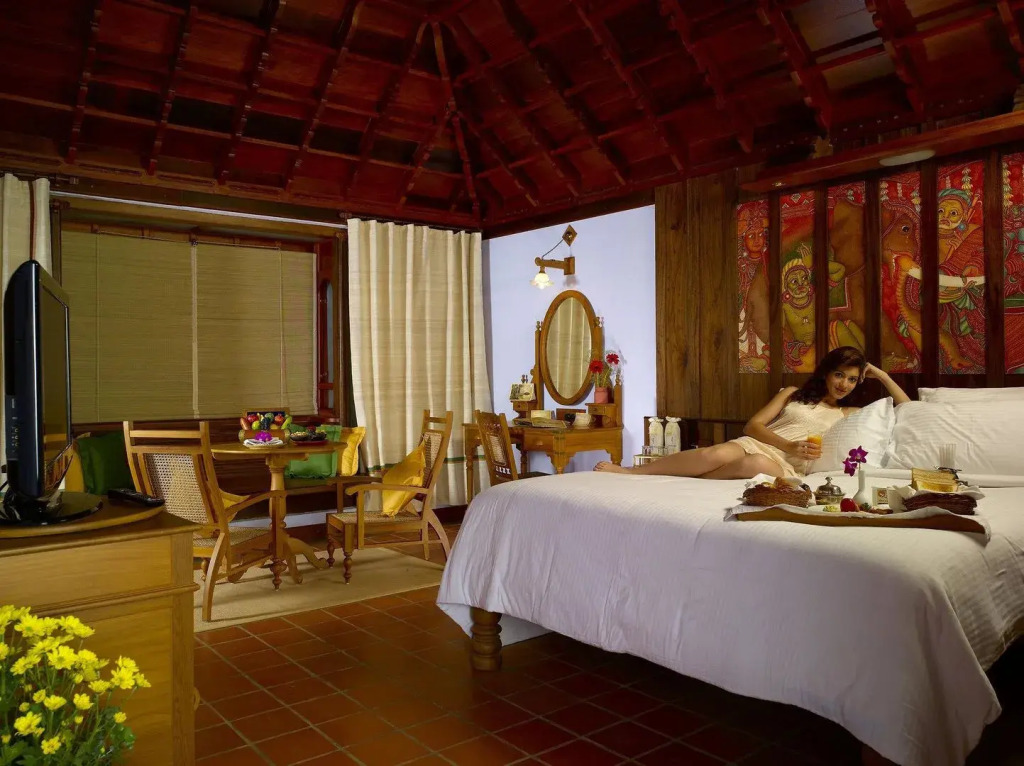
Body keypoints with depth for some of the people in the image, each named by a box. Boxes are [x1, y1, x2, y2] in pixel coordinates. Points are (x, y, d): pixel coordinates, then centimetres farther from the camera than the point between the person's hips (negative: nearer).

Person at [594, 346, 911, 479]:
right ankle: (628, 470, -35)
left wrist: (882, 376, 18)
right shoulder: (793, 393, 21)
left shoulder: (848, 414, 24)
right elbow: (753, 425, 8)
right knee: (716, 454, -39)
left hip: (787, 467, 0)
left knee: (758, 464, -42)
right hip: (756, 444, 0)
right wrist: (789, 445, -8)